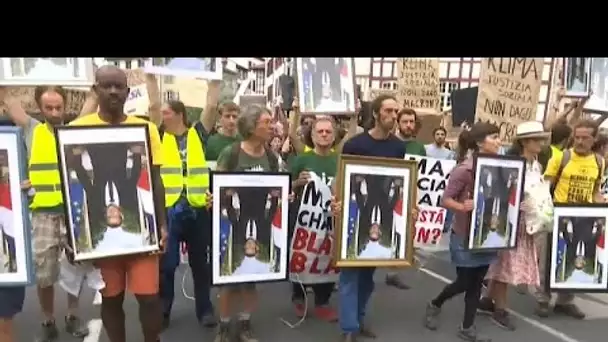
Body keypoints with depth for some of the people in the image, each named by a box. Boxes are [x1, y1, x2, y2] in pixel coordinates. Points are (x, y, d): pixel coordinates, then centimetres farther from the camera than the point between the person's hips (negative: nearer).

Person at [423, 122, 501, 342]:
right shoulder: (464, 169, -17)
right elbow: (445, 200, -16)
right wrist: (463, 207, -33)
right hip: (465, 235, -6)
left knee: (476, 283, 11)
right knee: (464, 283, 5)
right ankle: (434, 305, 32)